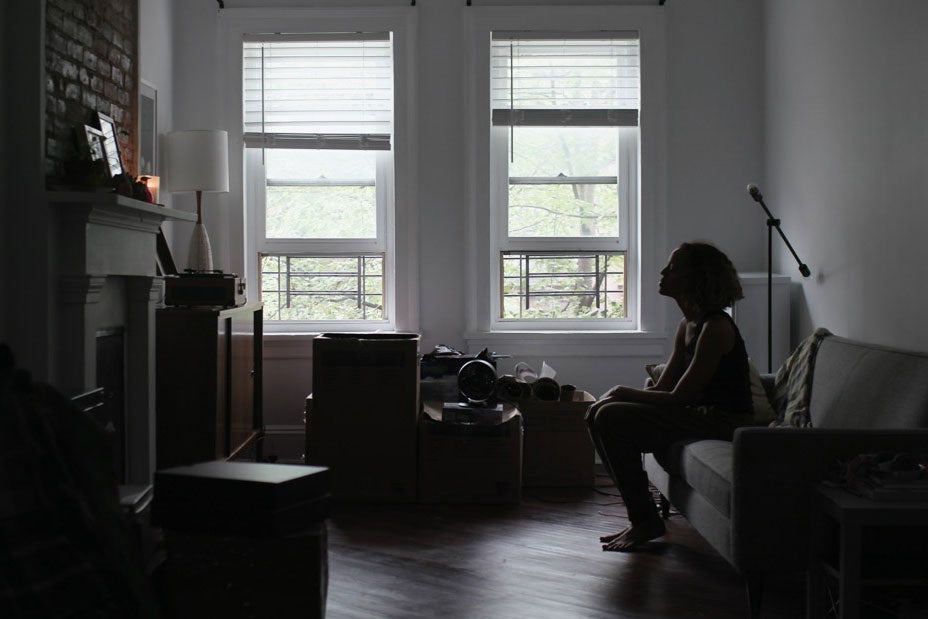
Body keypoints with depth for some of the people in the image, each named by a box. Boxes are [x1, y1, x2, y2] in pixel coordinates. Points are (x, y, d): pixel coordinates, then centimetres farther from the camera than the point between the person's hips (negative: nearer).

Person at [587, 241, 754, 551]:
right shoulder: (687, 324, 11)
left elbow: (677, 398, -20)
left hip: (723, 421, -10)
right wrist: (611, 397, -4)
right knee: (601, 415, 2)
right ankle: (640, 518, 5)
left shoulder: (716, 328, -19)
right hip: (700, 413, 10)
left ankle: (646, 521, -7)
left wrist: (622, 392, -11)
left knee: (611, 419, -18)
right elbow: (662, 388, 11)